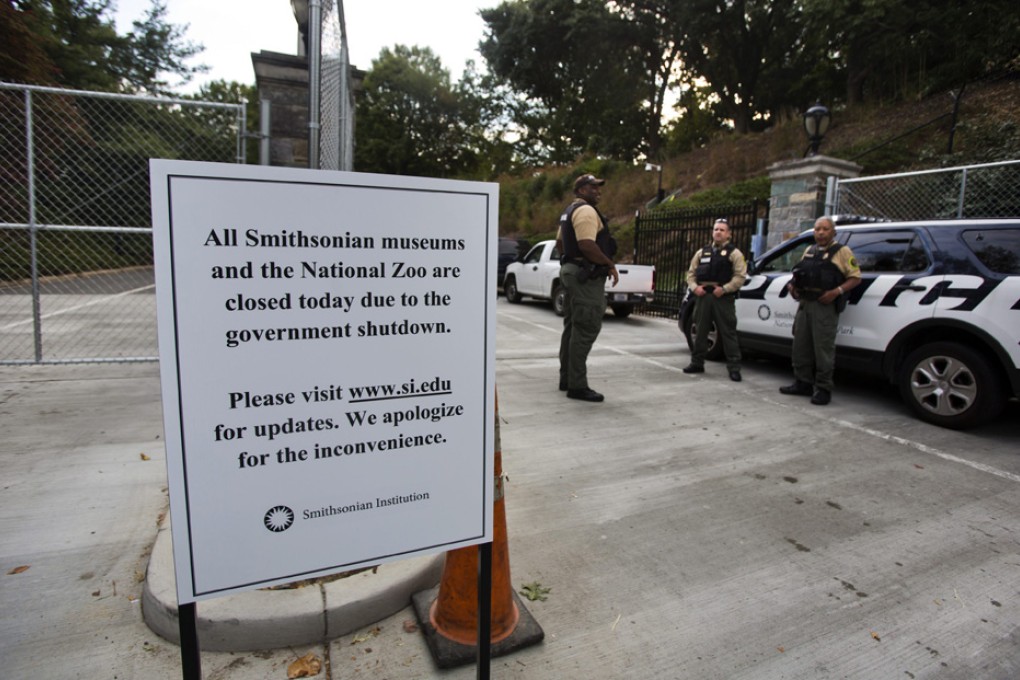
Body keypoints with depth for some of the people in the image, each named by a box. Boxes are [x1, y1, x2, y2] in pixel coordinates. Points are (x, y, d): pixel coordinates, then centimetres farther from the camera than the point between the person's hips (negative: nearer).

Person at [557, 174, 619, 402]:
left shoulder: (570, 211, 20)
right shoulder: (586, 211, -13)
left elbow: (560, 243, 27)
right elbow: (587, 245, -25)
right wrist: (611, 265, -16)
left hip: (571, 271, 11)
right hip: (586, 277, -11)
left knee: (573, 327, 14)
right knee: (586, 329, -10)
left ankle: (567, 378, 21)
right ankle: (578, 386, -8)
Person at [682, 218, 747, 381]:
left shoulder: (734, 253, 2)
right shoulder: (702, 252, 16)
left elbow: (740, 276, -6)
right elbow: (691, 272, 16)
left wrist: (724, 289, -16)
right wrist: (694, 287, -2)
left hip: (723, 298, -4)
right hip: (702, 296, 5)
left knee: (728, 333, -3)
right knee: (700, 331, 10)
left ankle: (734, 368, 2)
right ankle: (697, 363, 20)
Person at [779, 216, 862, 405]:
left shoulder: (842, 251, 0)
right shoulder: (809, 251, 18)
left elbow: (855, 277, -3)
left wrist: (836, 292, -18)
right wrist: (792, 285, 8)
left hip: (825, 306, -6)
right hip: (804, 304, 7)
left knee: (823, 349, -6)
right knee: (800, 346, 10)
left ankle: (823, 389, 2)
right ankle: (802, 383, 21)